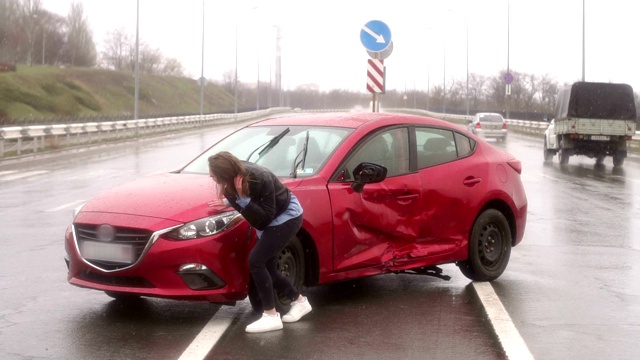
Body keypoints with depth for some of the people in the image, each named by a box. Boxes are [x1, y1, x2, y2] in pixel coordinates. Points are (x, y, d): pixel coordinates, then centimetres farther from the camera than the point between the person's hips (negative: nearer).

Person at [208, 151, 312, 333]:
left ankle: (271, 316, -10)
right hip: (272, 219, 8)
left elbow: (264, 219, -31)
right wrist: (229, 200, -12)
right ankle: (299, 301, 28)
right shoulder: (238, 174, -16)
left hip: (287, 216, -8)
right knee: (266, 266, 8)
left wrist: (243, 198, -40)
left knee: (256, 260, -17)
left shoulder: (260, 179, -35)